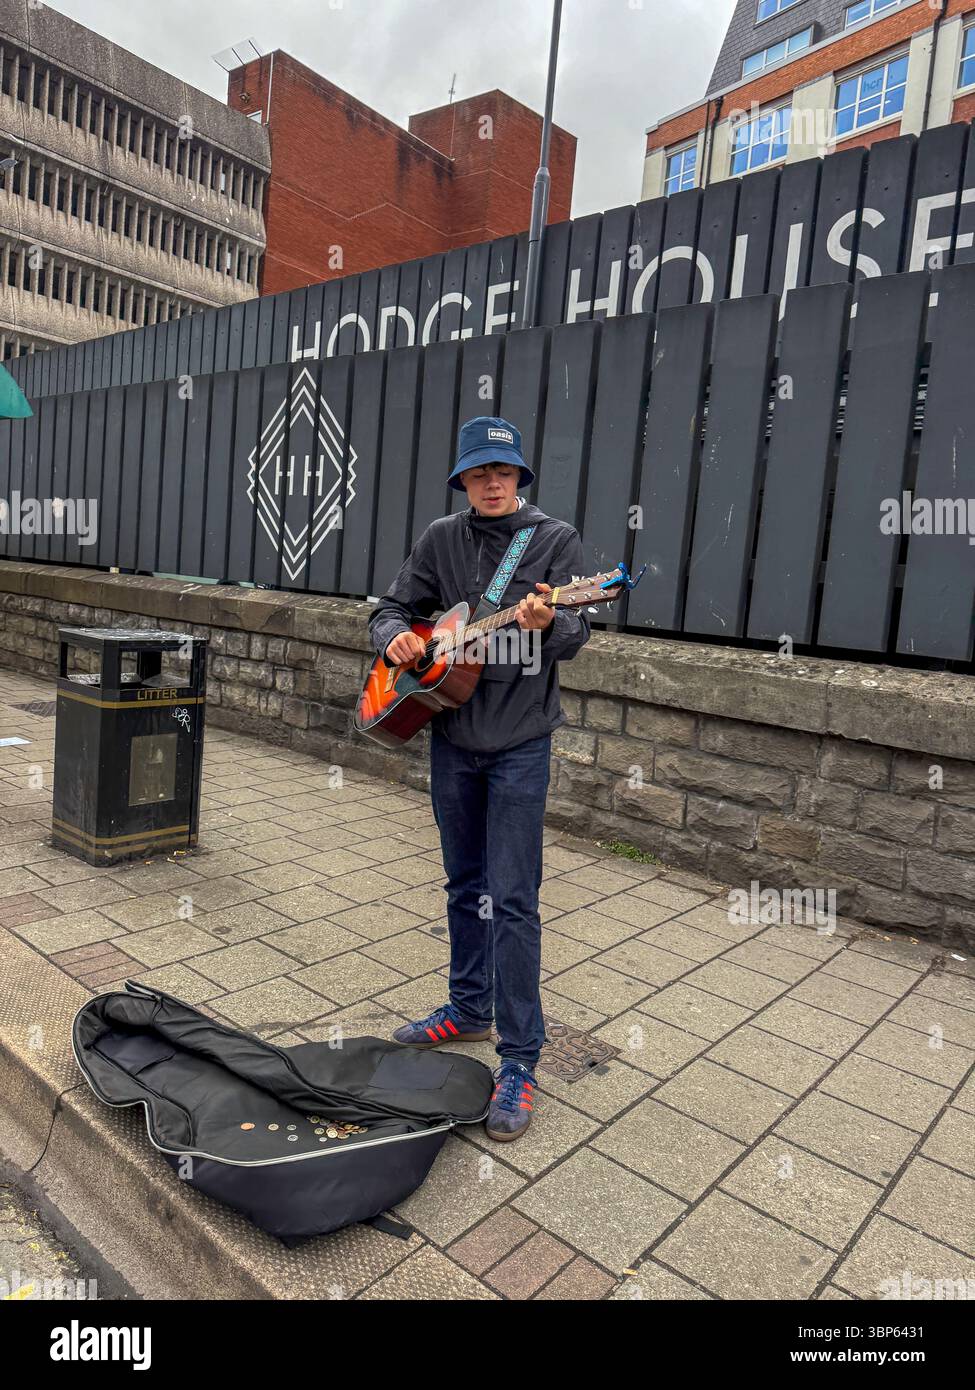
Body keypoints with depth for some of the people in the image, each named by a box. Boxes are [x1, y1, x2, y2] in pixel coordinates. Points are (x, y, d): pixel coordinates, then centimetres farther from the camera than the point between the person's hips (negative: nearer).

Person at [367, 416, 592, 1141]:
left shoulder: (557, 539, -4)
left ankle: (520, 1061, 5)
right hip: (452, 734, 4)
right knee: (466, 884, 17)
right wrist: (395, 636, -11)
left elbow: (576, 636, -11)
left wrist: (548, 622, -33)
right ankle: (469, 1009, 35)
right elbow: (394, 606, 11)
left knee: (513, 897, -5)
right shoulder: (441, 538, 7)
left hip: (521, 739, -4)